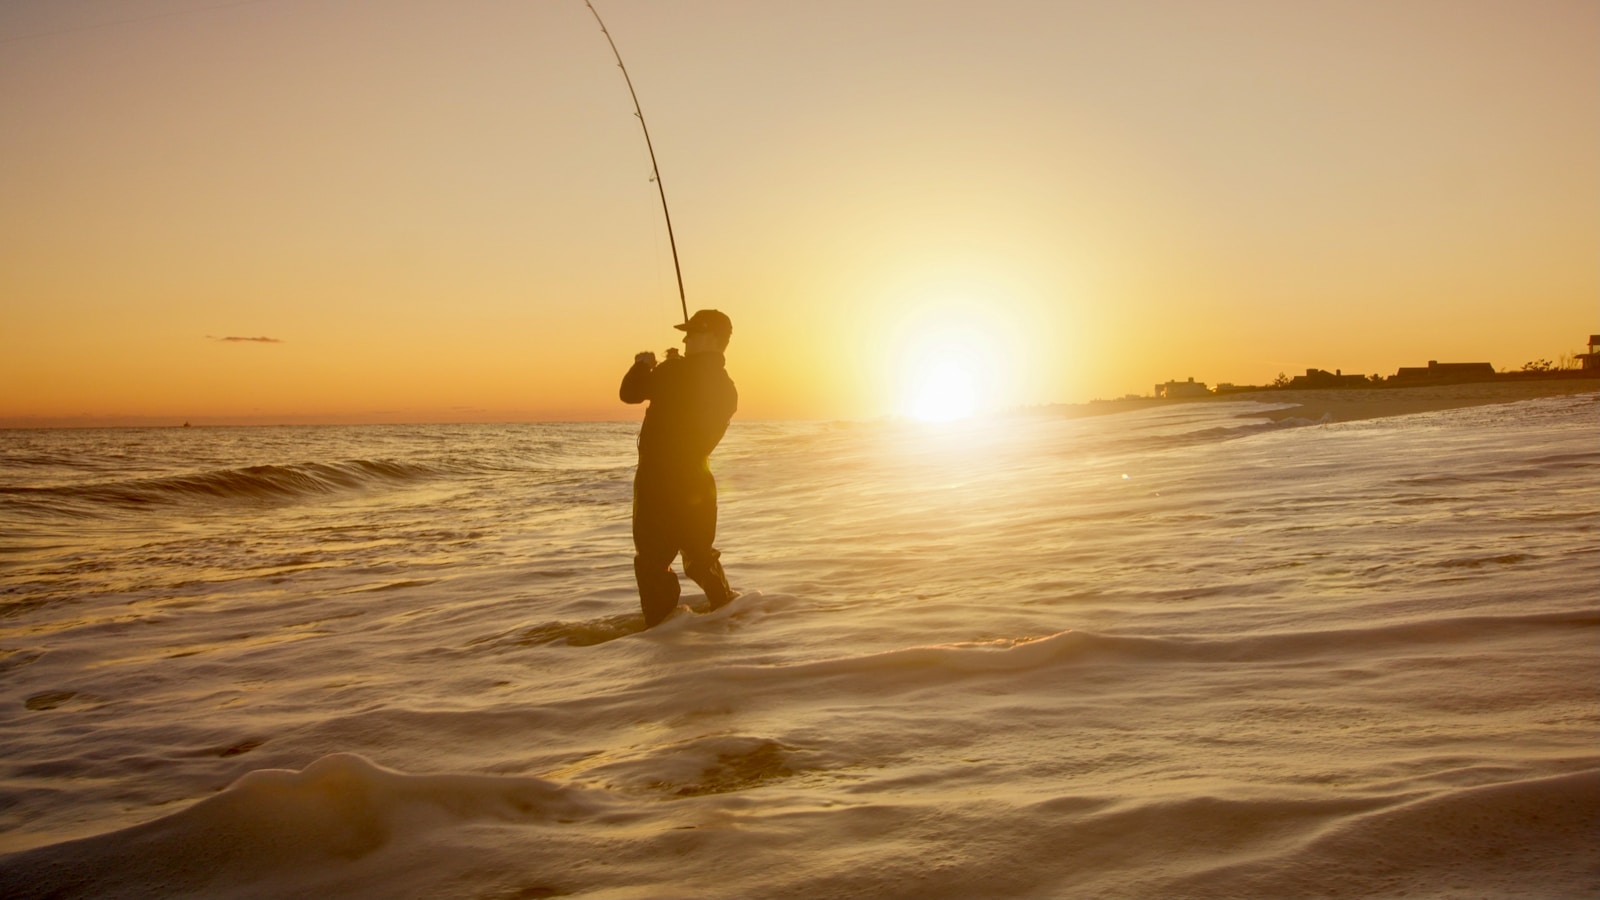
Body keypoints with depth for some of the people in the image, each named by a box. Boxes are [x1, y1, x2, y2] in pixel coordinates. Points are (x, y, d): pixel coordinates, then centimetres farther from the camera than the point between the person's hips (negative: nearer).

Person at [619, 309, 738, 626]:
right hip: (697, 482, 7)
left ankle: (662, 625, -3)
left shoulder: (674, 371, -15)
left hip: (657, 481, -6)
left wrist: (642, 364, 12)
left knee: (652, 560, 1)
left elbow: (629, 392, -7)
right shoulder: (726, 389, 6)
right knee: (700, 555, 22)